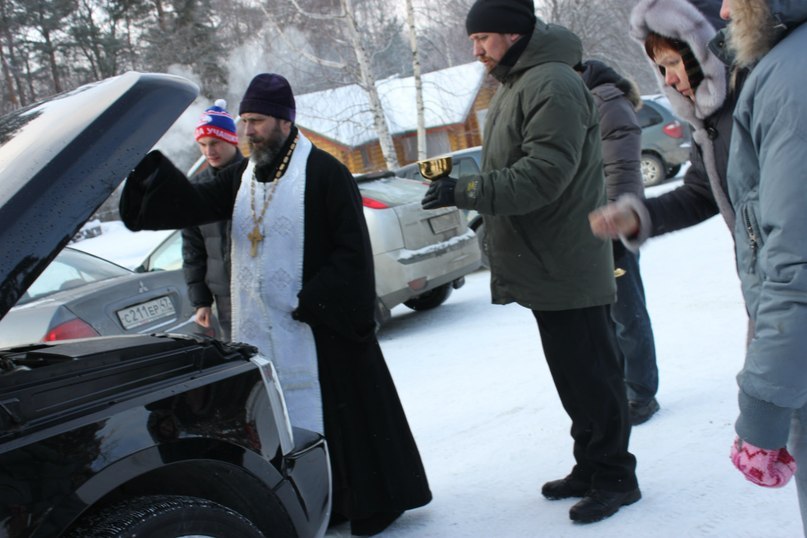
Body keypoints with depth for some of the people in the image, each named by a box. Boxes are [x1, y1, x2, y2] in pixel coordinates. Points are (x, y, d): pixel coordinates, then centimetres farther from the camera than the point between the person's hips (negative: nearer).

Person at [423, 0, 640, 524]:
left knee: (591, 373, -1)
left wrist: (466, 191, -26)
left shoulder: (553, 85, -17)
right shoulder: (514, 85, 17)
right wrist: (458, 179, 9)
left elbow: (543, 175, -25)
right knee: (572, 374, 17)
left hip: (569, 267, -10)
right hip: (544, 264, 10)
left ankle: (614, 477, 12)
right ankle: (590, 467, 29)